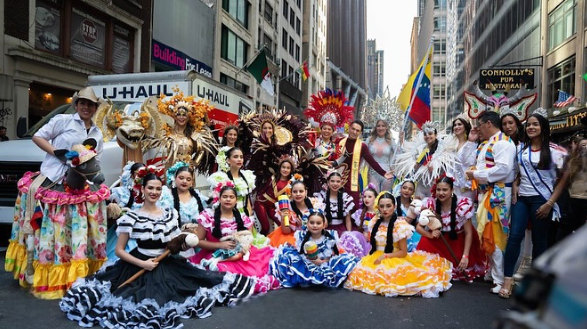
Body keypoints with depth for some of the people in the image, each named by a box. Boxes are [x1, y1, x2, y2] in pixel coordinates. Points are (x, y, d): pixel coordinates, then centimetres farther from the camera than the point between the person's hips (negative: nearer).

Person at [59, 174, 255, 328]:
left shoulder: (170, 214, 8)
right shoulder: (132, 217, -5)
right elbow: (119, 250, -3)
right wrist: (141, 264, -14)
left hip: (167, 265, 5)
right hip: (140, 266, -4)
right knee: (146, 302, -21)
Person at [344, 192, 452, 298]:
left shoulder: (399, 225, -11)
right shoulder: (375, 223, 5)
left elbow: (403, 252, -8)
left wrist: (385, 256, -16)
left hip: (394, 260, -6)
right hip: (376, 259, 6)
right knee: (360, 272, -19)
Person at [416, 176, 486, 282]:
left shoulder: (463, 205, -23)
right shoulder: (430, 203, -18)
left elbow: (468, 233, -17)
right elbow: (419, 227, -11)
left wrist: (465, 256, -24)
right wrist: (430, 234, -33)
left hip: (460, 239, -1)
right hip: (440, 239, 1)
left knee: (462, 266, -17)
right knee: (424, 244, -25)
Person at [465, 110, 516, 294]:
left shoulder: (503, 142, -13)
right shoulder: (485, 144, 19)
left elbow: (503, 168, -25)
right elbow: (476, 164, 25)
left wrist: (477, 174, -17)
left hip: (498, 194, -10)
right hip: (485, 192, 10)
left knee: (495, 236, -6)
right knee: (486, 234, 14)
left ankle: (500, 280, 3)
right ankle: (492, 272, 26)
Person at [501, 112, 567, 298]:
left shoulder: (554, 151, -5)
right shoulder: (520, 148, 7)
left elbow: (564, 178, -5)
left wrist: (550, 203, -10)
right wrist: (514, 186, 0)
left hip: (541, 200, -3)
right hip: (521, 198, 3)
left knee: (539, 240, 6)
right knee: (514, 236, -6)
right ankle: (508, 279, -3)